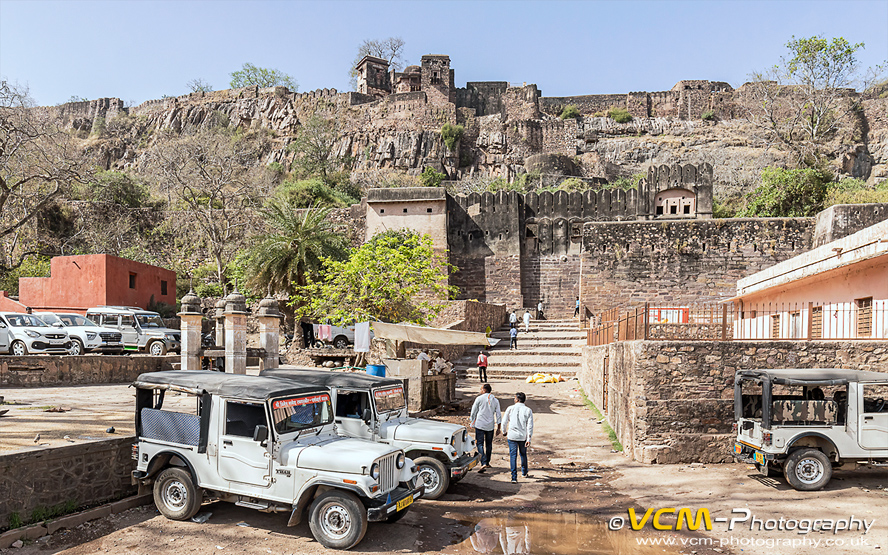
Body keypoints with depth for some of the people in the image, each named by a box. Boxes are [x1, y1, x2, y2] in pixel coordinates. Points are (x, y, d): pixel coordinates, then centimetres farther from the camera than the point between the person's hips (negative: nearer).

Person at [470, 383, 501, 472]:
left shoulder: (479, 398, -4)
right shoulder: (495, 400, 7)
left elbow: (473, 412, 0)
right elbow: (498, 415, 7)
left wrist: (473, 423, 14)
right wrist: (498, 427, 11)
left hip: (480, 425, -4)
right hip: (490, 426, 4)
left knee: (480, 444, -4)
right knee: (489, 444, 16)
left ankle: (483, 464, -19)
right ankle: (487, 463, 26)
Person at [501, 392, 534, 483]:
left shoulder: (510, 409, -4)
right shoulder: (528, 410, -2)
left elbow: (504, 422, 0)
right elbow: (530, 426, -6)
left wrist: (505, 432, 17)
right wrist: (529, 439, -4)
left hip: (512, 435, -2)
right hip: (523, 437, 2)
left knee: (513, 455, 0)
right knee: (523, 454, 21)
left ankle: (514, 477, -7)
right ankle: (524, 473, 37)